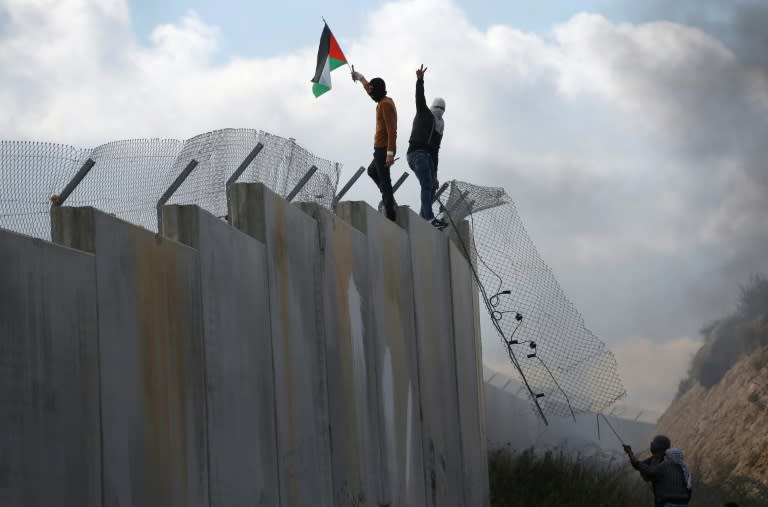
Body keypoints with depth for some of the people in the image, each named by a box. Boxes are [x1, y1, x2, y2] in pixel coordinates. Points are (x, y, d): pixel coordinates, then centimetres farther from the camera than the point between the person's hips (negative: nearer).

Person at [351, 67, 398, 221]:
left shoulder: (385, 104, -17)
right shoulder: (384, 101, 13)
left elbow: (391, 130, -24)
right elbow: (369, 88, 36)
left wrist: (390, 153, -28)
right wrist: (360, 77, 50)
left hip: (383, 149, -10)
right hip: (383, 148, 10)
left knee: (384, 179, -10)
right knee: (372, 171, 27)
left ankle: (390, 214, -12)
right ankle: (388, 198, 19)